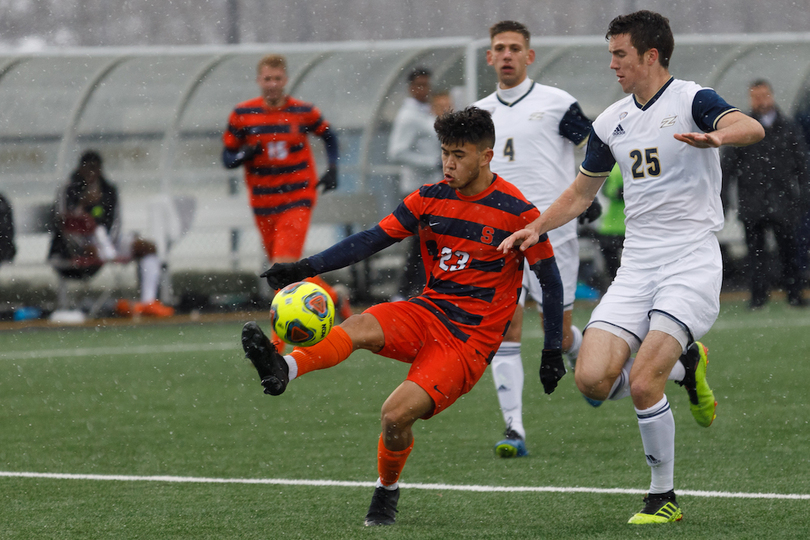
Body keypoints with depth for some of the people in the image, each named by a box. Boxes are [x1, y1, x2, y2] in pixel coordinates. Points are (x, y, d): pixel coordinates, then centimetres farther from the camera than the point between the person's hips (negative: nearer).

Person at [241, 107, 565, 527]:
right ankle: (282, 369, -55)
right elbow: (371, 240, 3)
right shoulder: (430, 199, 4)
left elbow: (550, 280, 1)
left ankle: (387, 490, 7)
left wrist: (552, 352, 1)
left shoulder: (518, 213, -8)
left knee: (396, 415, -22)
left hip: (471, 338, -5)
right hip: (427, 313, 5)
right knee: (358, 327, -28)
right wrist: (305, 268, -8)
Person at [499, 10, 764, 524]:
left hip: (691, 262, -6)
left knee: (642, 384, -19)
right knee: (593, 379, -11)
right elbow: (582, 192, 26)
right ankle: (684, 365, 17)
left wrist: (714, 138, -49)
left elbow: (751, 128, -28)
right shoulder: (612, 122, 13)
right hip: (636, 266, 6)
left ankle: (664, 497, 1)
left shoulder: (691, 100, -7)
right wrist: (536, 227, 13)